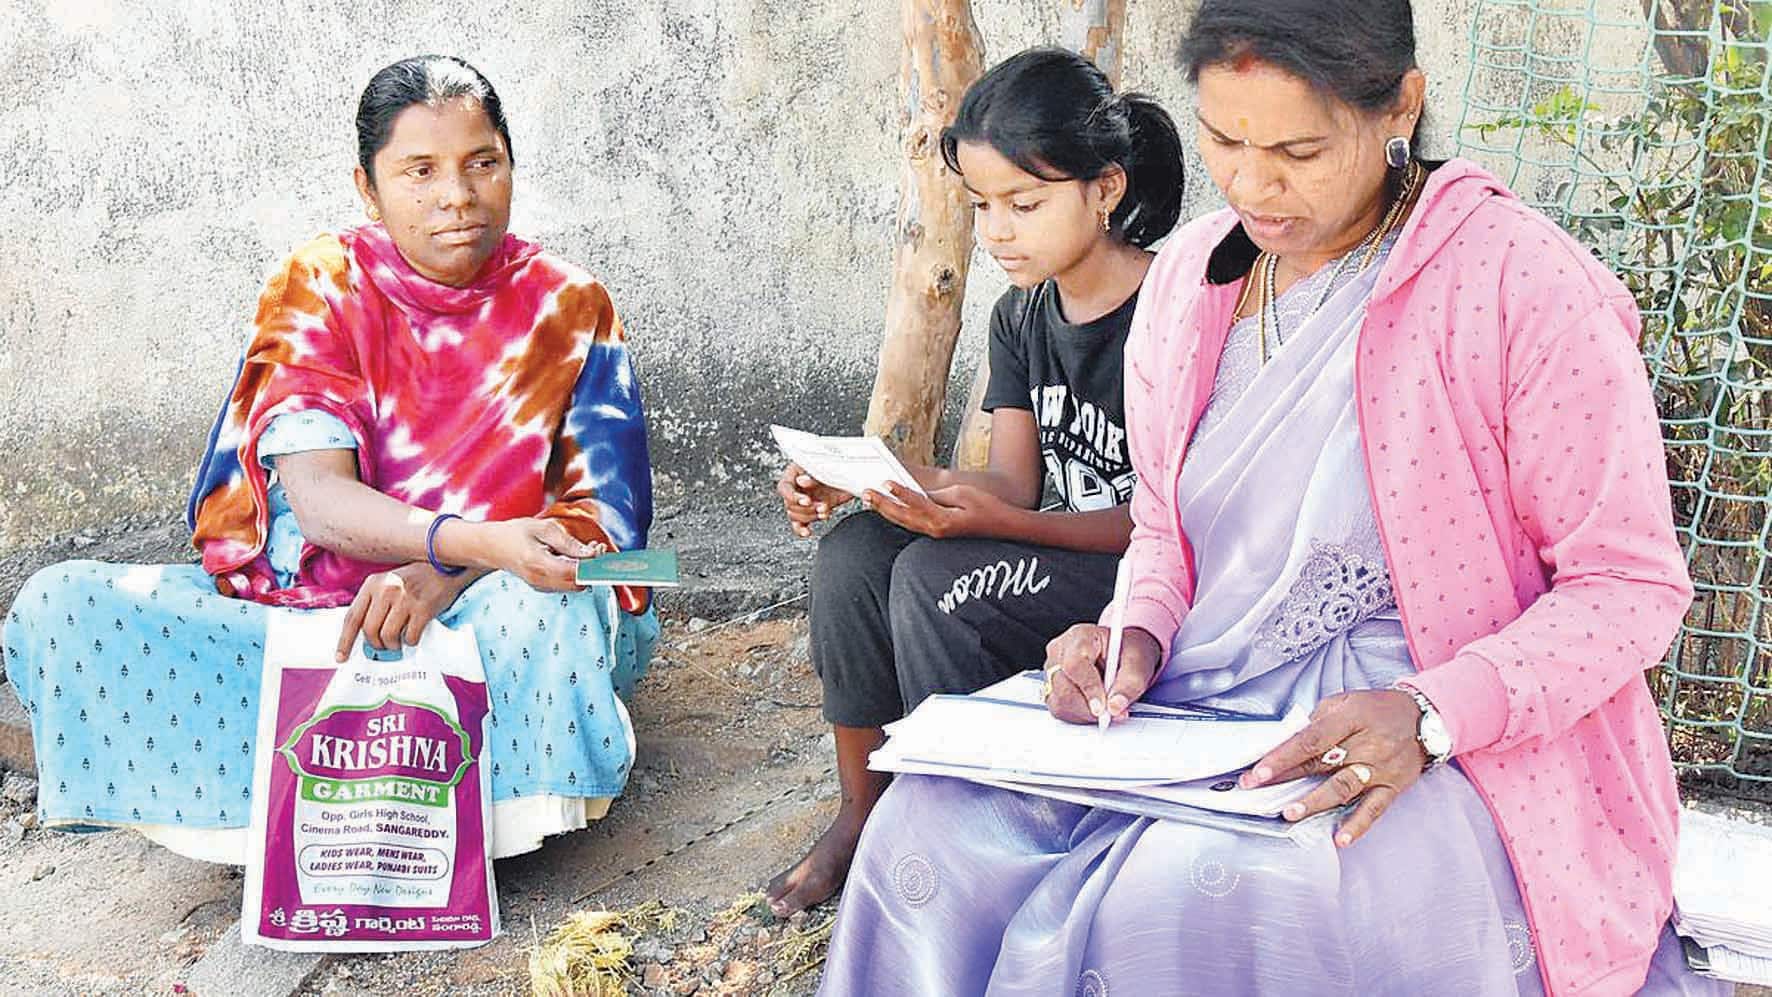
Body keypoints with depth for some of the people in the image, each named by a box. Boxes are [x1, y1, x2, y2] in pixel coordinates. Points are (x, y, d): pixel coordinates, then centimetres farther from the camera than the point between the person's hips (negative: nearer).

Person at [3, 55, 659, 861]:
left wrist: (444, 577, -26)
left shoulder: (568, 308, 0)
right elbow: (318, 497, -15)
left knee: (562, 607, -38)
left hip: (488, 617, -1)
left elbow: (608, 514, -8)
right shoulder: (321, 287, -2)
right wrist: (481, 541, -35)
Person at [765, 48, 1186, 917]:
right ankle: (861, 813, 0)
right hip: (1059, 552, 8)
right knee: (855, 553, -13)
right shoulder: (1021, 315, 7)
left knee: (935, 579, -27)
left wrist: (994, 521, -33)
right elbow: (1015, 482, 2)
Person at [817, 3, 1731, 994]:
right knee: (932, 827, -19)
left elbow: (1634, 584, -10)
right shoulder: (1188, 277, 8)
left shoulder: (1525, 285, -12)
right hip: (1189, 707, 6)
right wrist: (1141, 634, -3)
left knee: (1187, 895, -34)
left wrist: (1428, 716, -24)